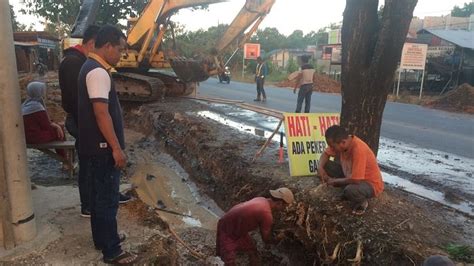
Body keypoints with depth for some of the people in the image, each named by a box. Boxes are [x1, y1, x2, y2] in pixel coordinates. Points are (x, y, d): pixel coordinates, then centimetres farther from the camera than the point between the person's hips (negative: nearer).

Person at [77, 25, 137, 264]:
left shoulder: (91, 67, 13)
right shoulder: (99, 73, -20)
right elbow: (101, 114, -25)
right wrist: (116, 148, -22)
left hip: (95, 145, 11)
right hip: (102, 147, -10)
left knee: (98, 194, 19)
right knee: (108, 198, 0)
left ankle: (102, 238, 35)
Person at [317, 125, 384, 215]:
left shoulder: (358, 149, -36)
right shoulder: (340, 142, -13)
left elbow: (355, 180, -35)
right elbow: (326, 154, 4)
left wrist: (335, 181, -19)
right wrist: (320, 167, -17)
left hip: (371, 183, -7)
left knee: (350, 190, -39)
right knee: (325, 165, -6)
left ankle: (362, 202, -2)